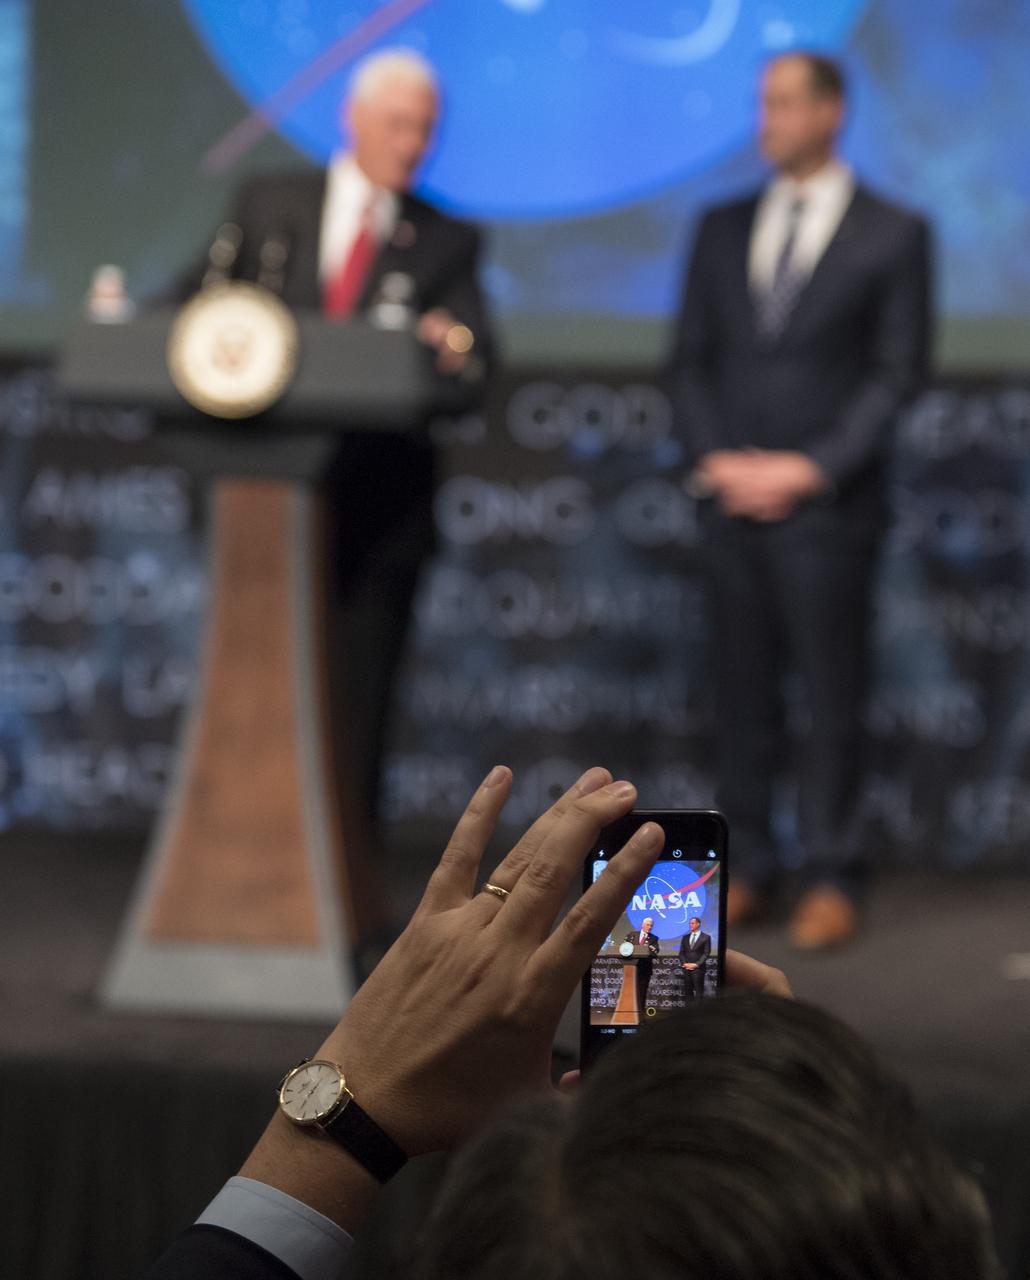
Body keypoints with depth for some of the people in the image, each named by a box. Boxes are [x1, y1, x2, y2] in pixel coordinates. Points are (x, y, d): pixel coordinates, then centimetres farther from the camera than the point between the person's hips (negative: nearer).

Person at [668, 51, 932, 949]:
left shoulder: (893, 235, 2)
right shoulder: (723, 229, 13)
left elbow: (897, 372, -3)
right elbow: (692, 358, 13)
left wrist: (811, 469, -11)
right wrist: (713, 457, -3)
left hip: (828, 504, -4)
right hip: (730, 498, 4)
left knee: (833, 695, -2)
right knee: (743, 690, 5)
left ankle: (834, 877, 4)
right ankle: (745, 869, 11)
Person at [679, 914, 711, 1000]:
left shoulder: (706, 937, 2)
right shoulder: (685, 937, 16)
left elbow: (706, 953, -4)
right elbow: (681, 953, 14)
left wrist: (696, 964, -12)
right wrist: (684, 964, -4)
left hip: (698, 968, -5)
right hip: (686, 968, 5)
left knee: (699, 991, -7)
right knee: (688, 991, 3)